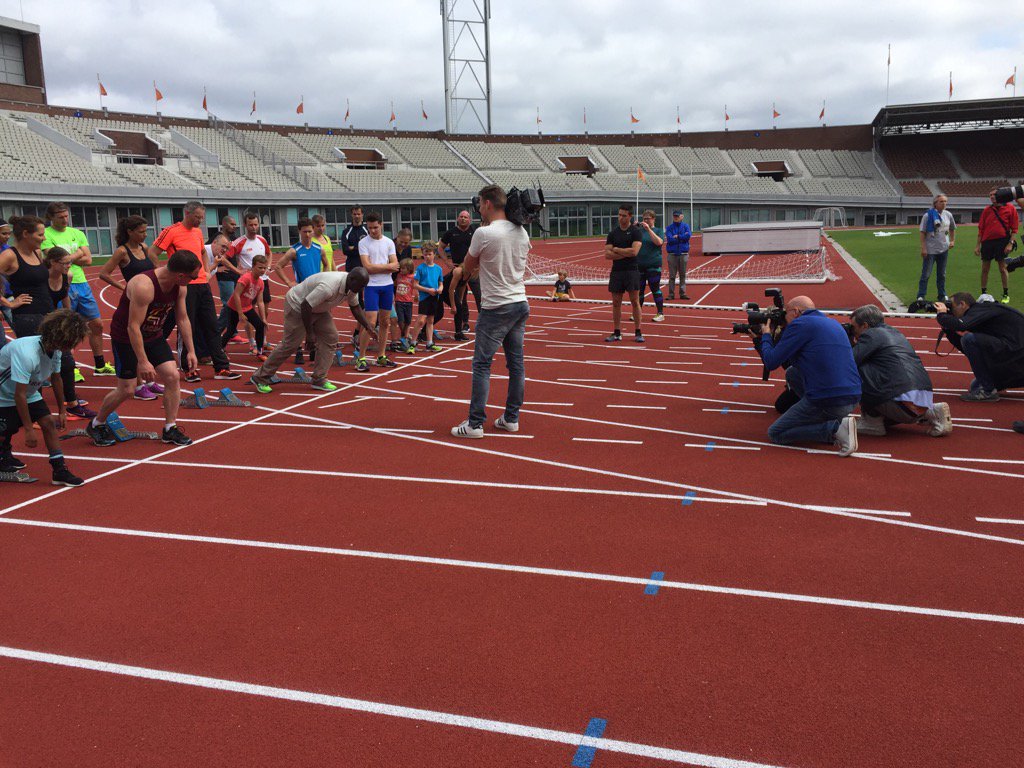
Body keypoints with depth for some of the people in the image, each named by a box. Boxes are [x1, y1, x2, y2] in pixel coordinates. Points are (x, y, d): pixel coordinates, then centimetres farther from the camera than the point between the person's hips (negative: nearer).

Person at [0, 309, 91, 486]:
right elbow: (19, 395, -35)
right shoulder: (27, 354, -39)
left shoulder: (56, 350, -13)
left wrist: (62, 411, 11)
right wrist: (29, 430, -30)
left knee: (48, 422, -6)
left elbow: (55, 379, 5)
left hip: (30, 393, 7)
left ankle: (60, 470, -4)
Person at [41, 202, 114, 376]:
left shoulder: (77, 233, 11)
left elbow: (88, 259, 2)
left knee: (97, 324, 10)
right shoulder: (46, 235, -5)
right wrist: (77, 254, -6)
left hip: (82, 284, 6)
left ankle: (100, 366, 22)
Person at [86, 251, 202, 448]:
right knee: (126, 389, -2)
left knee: (172, 376, -7)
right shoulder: (144, 286, -34)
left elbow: (183, 319, 4)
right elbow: (134, 327, -32)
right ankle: (97, 425, 22)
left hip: (153, 335, 7)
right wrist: (143, 361, -33)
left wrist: (190, 350, 4)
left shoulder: (180, 287, -10)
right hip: (126, 337, -7)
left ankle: (170, 429, 5)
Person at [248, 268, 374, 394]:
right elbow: (305, 306, -32)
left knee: (331, 338, -2)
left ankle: (319, 380, 4)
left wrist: (367, 326, -1)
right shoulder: (329, 287, -38)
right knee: (290, 344, -6)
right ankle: (260, 378, 6)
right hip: (297, 306, -9)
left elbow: (355, 307, 8)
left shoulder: (353, 286, -10)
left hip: (318, 308, 9)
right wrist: (309, 332, -23)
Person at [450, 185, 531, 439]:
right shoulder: (521, 232, 6)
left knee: (481, 365, -2)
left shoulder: (484, 233, -14)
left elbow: (468, 267, 1)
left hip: (495, 308, -7)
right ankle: (511, 418, 18)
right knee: (516, 363, 10)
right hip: (521, 304, 7)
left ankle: (475, 424, -2)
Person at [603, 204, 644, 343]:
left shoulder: (636, 232, -2)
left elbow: (634, 251, -16)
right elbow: (607, 254, -1)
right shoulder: (613, 233, 9)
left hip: (631, 271, -4)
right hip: (616, 271, 4)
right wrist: (626, 253, -10)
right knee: (616, 303, 6)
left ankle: (638, 333, 3)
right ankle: (617, 333, 13)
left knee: (635, 301, -2)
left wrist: (616, 250, -6)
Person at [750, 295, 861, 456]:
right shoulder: (833, 324, 22)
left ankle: (836, 428, -8)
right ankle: (836, 419, 15)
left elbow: (771, 363, -4)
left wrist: (766, 336, 14)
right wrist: (759, 340, 29)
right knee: (792, 373, 27)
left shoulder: (800, 324, -5)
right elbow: (790, 357, 28)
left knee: (775, 434, 7)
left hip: (827, 401, -8)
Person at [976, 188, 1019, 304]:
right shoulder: (987, 210, 8)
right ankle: (983, 293, 16)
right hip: (987, 242, 3)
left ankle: (1006, 294, 11)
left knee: (1003, 269, 1)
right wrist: (978, 245, 7)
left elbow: (1014, 228, -2)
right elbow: (981, 229, 10)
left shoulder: (1010, 208, -1)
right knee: (985, 269, 6)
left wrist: (1010, 243, -10)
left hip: (1002, 241, -3)